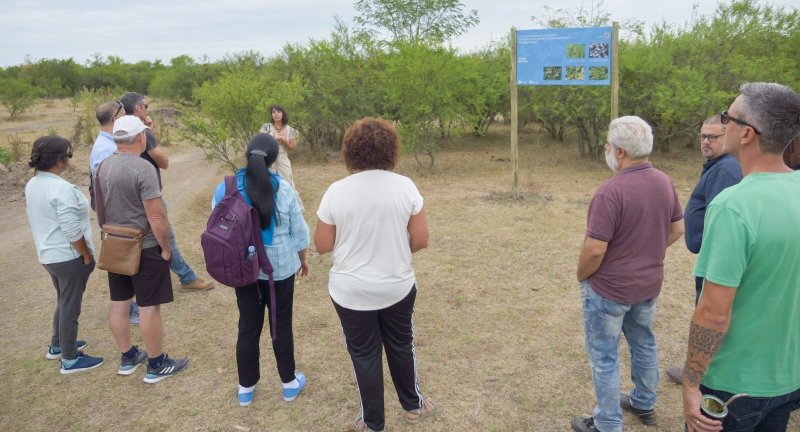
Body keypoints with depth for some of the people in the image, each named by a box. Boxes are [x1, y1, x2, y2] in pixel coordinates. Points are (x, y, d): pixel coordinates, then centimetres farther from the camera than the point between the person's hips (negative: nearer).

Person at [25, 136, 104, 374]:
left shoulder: (32, 185, 5)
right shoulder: (62, 189, -24)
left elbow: (37, 220, 14)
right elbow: (72, 231, -25)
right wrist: (87, 256, -14)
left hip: (48, 254, 9)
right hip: (69, 257, -9)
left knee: (63, 302, 25)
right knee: (70, 306, 3)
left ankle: (57, 346, 40)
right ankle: (70, 360, 15)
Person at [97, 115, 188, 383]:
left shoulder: (103, 167, 3)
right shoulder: (143, 168, -21)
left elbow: (101, 209, 14)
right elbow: (156, 216, -23)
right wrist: (166, 248, -12)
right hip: (144, 248, -8)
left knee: (119, 303, 15)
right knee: (149, 308, 2)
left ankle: (128, 358, 31)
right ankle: (157, 366, 14)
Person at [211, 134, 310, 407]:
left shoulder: (225, 189, -9)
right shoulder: (282, 189, -14)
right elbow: (298, 231, -6)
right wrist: (303, 259, 11)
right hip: (279, 268, -2)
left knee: (248, 327, 14)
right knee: (281, 325, 12)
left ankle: (246, 388, 28)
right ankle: (289, 383, 28)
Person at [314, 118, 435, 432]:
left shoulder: (336, 191, -14)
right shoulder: (405, 186, -11)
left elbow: (322, 245, -7)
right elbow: (421, 240, -7)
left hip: (352, 292, -1)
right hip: (398, 286, 2)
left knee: (364, 355, 16)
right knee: (401, 345, 24)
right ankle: (413, 405, 44)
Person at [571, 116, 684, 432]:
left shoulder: (611, 191, -27)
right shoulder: (664, 182, -3)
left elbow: (594, 250, -26)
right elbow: (677, 229, 9)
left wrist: (581, 277, -8)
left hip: (609, 288, -7)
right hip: (649, 284, 8)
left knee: (604, 356, 8)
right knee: (643, 342, 25)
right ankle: (644, 404, 44)